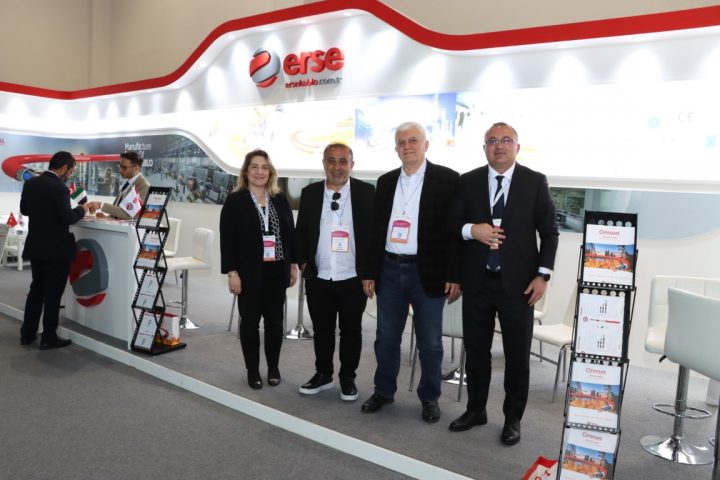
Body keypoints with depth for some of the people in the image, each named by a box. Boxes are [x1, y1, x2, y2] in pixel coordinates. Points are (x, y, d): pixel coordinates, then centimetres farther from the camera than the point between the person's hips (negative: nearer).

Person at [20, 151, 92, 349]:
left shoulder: (30, 183, 4)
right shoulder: (60, 189, -20)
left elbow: (24, 210, 14)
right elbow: (67, 218, -22)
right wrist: (82, 209, -5)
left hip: (35, 246, 8)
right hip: (56, 250, -8)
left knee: (36, 289, 19)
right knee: (53, 293, 2)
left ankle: (27, 333, 26)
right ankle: (49, 338, 10)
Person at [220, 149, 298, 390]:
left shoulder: (280, 199, 8)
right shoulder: (235, 200, -2)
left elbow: (290, 233, 10)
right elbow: (227, 239, -6)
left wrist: (293, 265, 7)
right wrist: (232, 272, -11)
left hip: (277, 270, 3)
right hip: (250, 272, -3)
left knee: (275, 320, 9)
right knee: (250, 321, 6)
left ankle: (274, 367, 25)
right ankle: (252, 370, 21)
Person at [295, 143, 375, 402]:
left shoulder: (367, 192, -5)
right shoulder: (310, 193, 4)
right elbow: (300, 231, 11)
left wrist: (370, 273, -5)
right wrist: (302, 261, 2)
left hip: (353, 280, -2)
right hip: (318, 279, 3)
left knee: (351, 330, 10)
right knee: (322, 329, 14)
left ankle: (348, 378, 27)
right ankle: (323, 374, 32)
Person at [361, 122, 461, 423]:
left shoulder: (447, 179, -4)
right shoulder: (386, 181, 9)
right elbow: (376, 227, 10)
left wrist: (454, 275, -11)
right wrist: (370, 271, 7)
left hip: (428, 272, -3)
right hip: (389, 270, 4)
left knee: (430, 342, 8)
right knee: (386, 338, 13)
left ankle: (429, 397, 27)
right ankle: (384, 391, 31)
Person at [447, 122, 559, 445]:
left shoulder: (535, 182, -1)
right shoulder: (468, 181, 4)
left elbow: (549, 231, 1)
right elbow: (452, 222, 5)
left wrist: (543, 275, -7)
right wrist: (471, 229, -17)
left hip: (518, 283, -2)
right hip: (477, 282, 2)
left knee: (518, 355, 8)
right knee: (475, 350, 13)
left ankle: (513, 418, 26)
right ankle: (475, 410, 31)